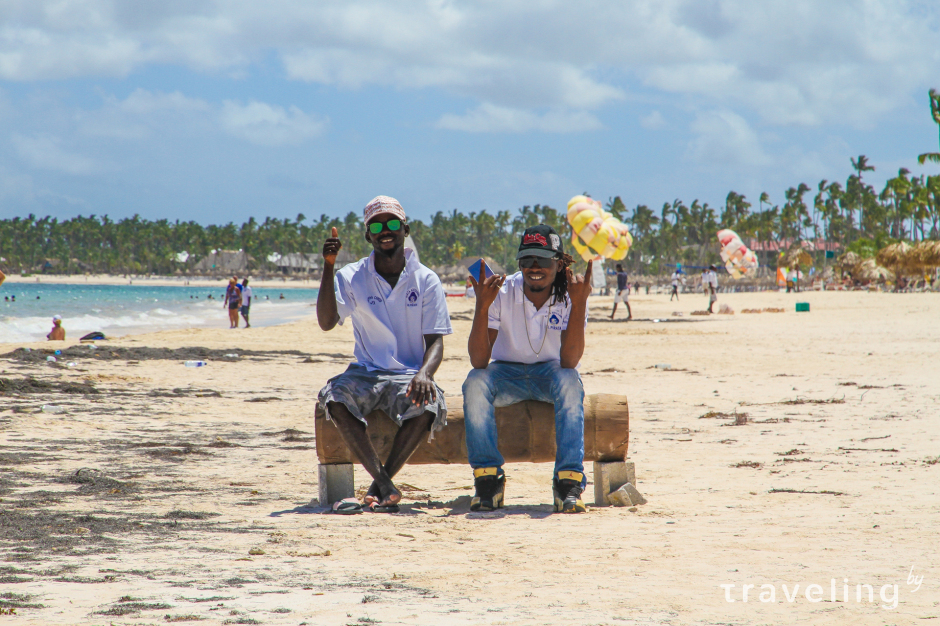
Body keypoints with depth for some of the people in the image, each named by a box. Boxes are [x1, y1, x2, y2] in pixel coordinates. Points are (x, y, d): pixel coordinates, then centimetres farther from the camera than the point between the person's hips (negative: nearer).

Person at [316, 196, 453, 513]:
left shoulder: (426, 281, 3)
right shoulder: (352, 277, 4)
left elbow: (435, 342, -2)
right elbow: (326, 322, -12)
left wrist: (424, 373, -25)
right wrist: (328, 267, -20)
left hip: (409, 375, -1)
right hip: (366, 374, 1)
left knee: (428, 405, -35)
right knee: (334, 398, -33)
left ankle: (379, 484, -22)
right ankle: (385, 486, -33)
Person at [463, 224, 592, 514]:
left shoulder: (569, 296, -14)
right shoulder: (502, 293, -14)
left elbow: (569, 362, -27)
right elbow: (479, 362, -23)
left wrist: (579, 304, -34)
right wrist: (482, 306, -34)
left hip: (550, 372, 0)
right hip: (507, 374, 1)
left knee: (569, 381, -35)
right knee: (475, 382, -32)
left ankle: (569, 482, -34)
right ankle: (488, 478, -24)